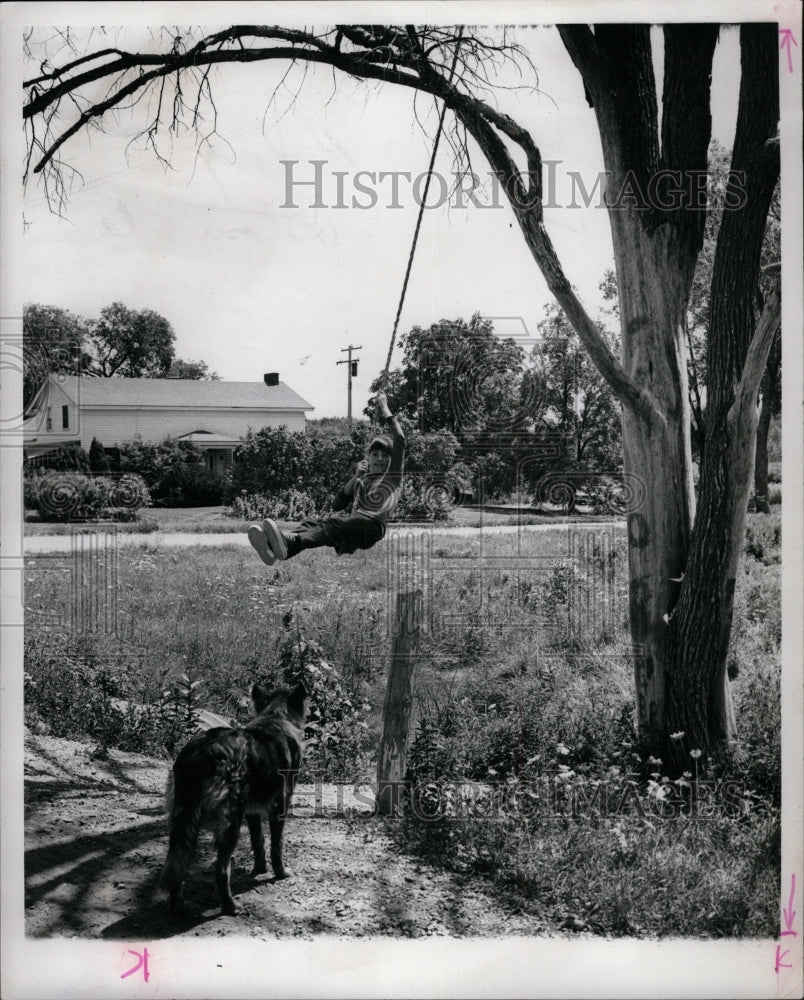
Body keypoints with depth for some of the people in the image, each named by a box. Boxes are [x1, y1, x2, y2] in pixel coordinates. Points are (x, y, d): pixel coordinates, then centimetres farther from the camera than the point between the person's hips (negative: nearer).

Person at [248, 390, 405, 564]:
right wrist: (355, 478, 11)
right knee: (315, 522, -26)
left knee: (333, 523, -35)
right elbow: (336, 505, 20)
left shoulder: (392, 475, 21)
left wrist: (384, 409, 14)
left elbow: (399, 439, 7)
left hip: (372, 525, -5)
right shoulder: (361, 480, 35)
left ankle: (289, 542, -62)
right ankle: (274, 547, -55)